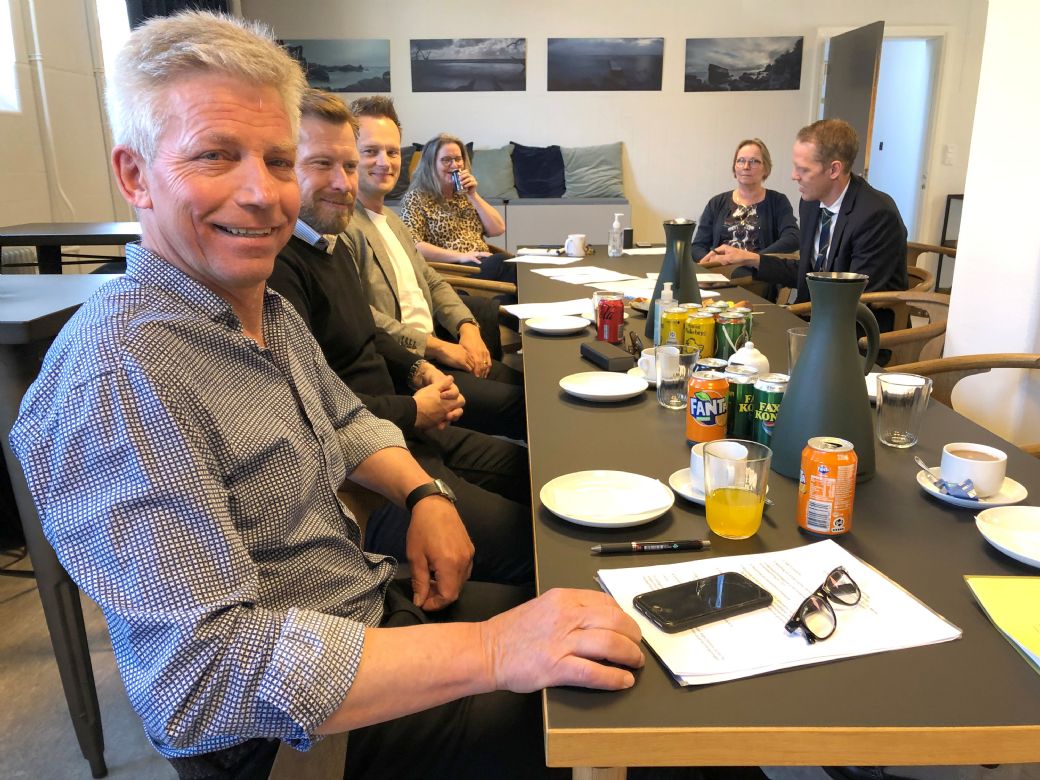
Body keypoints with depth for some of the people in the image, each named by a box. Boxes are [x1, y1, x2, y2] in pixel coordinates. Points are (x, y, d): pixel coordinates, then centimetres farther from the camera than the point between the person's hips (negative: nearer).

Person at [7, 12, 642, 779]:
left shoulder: (270, 309, 2)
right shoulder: (117, 376, -28)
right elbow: (201, 674, -32)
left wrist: (423, 492, -2)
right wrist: (490, 650, -35)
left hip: (375, 605, 8)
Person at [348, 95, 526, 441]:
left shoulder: (391, 219, 19)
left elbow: (433, 282, 20)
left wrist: (467, 328, 1)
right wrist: (438, 346, -16)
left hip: (433, 351, 9)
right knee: (513, 404, -16)